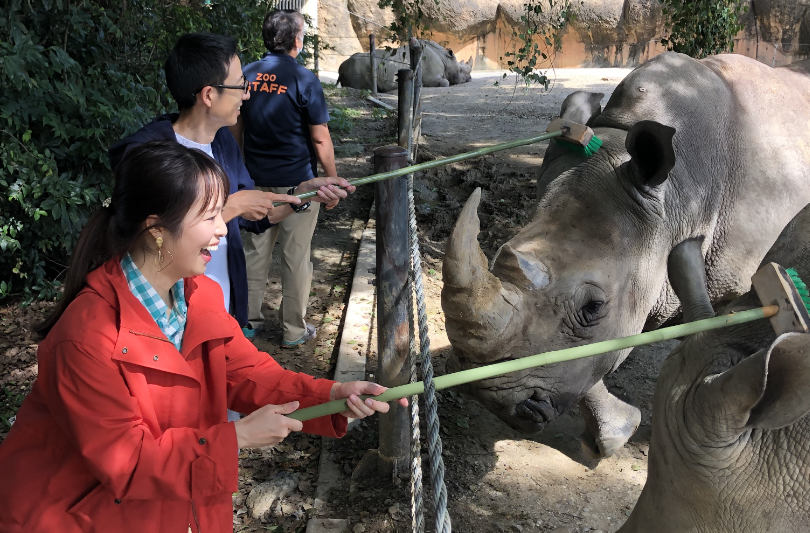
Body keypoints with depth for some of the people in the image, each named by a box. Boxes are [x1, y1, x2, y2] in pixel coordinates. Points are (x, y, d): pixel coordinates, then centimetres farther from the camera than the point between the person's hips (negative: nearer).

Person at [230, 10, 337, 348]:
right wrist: (333, 182, -2)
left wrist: (241, 170, 20)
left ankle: (248, 320, 26)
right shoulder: (303, 80, -13)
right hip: (297, 181, -4)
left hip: (256, 181, 5)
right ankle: (293, 331, 15)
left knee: (255, 250, 15)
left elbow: (235, 130, 8)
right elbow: (320, 139, -12)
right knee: (296, 257, 6)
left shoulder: (247, 76, 1)